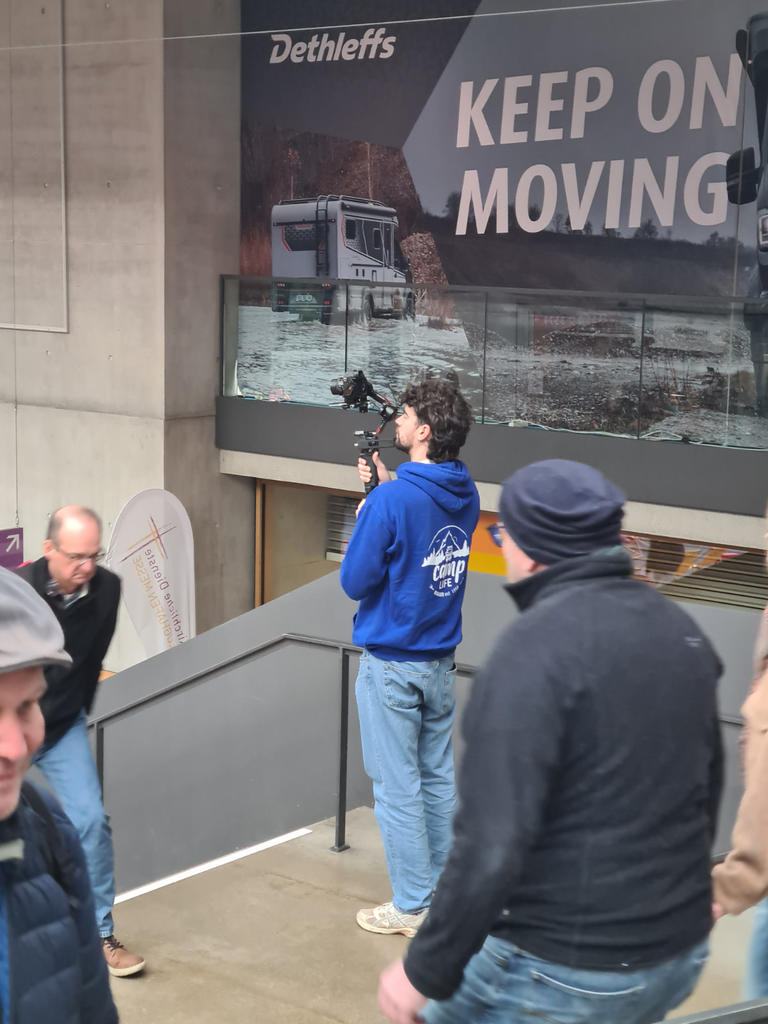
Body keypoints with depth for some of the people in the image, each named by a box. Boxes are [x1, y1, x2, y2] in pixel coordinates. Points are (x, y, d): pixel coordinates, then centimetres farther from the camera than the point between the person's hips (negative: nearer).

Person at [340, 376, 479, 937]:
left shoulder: (391, 501, -22)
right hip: (441, 661, 7)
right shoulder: (466, 495, 0)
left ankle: (412, 907, 12)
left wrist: (363, 516, -1)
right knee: (438, 777, 17)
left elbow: (355, 582, -15)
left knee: (397, 787, 3)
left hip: (392, 665, -7)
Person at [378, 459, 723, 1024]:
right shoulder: (680, 629, 4)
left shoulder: (535, 649, -21)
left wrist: (426, 971, -15)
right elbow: (707, 781, 17)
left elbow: (492, 844, -26)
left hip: (558, 972, -7)